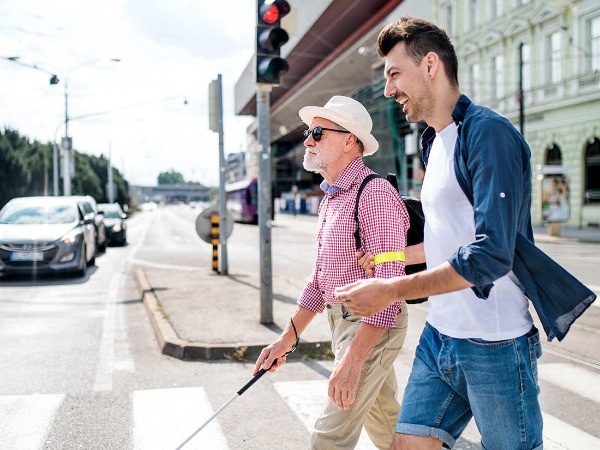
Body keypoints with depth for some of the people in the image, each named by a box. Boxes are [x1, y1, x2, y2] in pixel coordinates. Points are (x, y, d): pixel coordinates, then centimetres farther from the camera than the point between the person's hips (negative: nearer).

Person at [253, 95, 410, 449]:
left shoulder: (375, 193, -19)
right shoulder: (330, 200, 12)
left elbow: (388, 284, -25)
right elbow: (320, 279, 18)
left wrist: (352, 359, -28)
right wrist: (288, 338, 15)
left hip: (373, 326, -9)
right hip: (343, 322, 9)